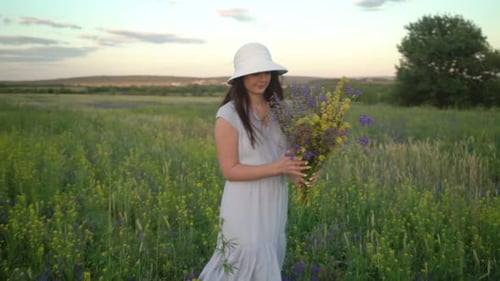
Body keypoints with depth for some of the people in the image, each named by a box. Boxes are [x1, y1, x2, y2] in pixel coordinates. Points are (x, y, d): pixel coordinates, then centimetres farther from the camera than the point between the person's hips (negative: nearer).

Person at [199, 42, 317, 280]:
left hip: (275, 202, 6)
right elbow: (230, 170, -16)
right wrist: (276, 168, -24)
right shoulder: (229, 115, -15)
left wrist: (295, 173, -9)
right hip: (246, 207, -6)